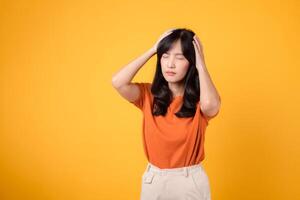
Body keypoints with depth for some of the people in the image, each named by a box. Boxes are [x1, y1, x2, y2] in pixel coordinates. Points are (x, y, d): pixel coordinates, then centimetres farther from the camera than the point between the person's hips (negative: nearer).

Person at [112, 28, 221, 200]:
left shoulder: (200, 99, -9)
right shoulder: (149, 94, -4)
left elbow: (211, 105, -34)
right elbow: (118, 82, -21)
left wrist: (201, 64, -20)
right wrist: (152, 50, -13)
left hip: (191, 181, -2)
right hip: (154, 180, 2)